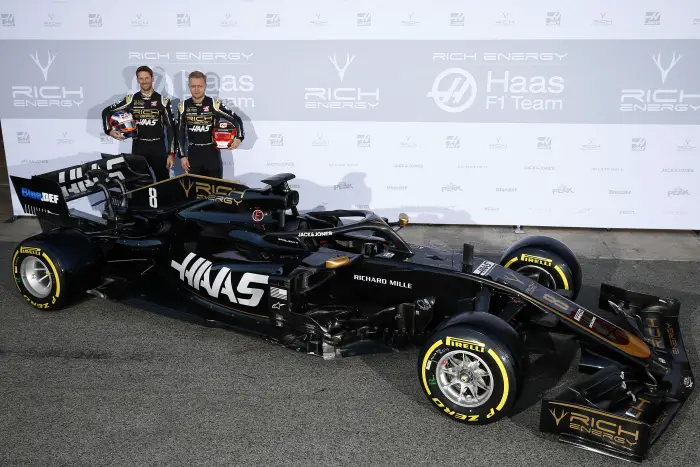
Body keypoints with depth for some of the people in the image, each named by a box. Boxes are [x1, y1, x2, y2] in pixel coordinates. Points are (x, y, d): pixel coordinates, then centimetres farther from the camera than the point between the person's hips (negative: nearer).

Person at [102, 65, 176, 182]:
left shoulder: (162, 101, 1)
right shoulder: (131, 99, 4)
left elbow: (170, 128, -1)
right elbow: (106, 111, 12)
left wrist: (171, 153, -7)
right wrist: (109, 130, -5)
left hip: (158, 148, -1)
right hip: (138, 148, 1)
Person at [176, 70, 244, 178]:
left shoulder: (214, 104, -8)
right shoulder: (183, 106, 1)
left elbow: (236, 119, -2)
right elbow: (180, 133, 9)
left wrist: (238, 137, -20)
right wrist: (182, 155, 4)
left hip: (212, 153, -2)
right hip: (193, 154, 2)